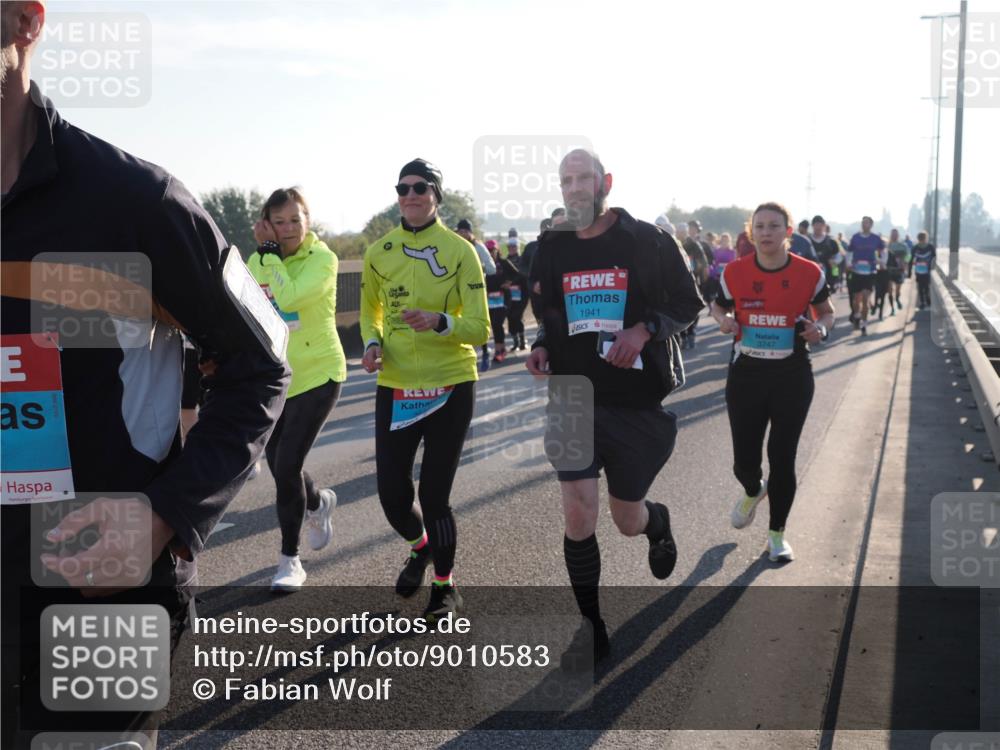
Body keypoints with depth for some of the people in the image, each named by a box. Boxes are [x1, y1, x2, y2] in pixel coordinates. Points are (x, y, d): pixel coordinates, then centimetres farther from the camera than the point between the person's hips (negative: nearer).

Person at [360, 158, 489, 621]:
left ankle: (445, 588, 23)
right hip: (395, 388, 3)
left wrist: (439, 321, -28)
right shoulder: (379, 252, 4)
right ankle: (420, 548, 39)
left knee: (434, 497, -2)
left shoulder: (459, 250, -6)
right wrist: (372, 344, -2)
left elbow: (480, 329, -9)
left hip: (450, 387, -3)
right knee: (392, 497, 3)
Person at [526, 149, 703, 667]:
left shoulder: (647, 241, -5)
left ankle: (657, 521, 49)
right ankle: (591, 629, 8)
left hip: (640, 404, -2)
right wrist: (541, 347, 0)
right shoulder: (551, 248, 6)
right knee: (577, 515, -9)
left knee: (627, 519, 10)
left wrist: (644, 330, -17)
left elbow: (688, 304, 0)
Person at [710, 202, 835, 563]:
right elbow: (719, 306, 13)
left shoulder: (809, 273, -6)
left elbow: (826, 311, 10)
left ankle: (777, 534, 20)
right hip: (746, 373, 1)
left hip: (792, 375, -1)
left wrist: (820, 328, -12)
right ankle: (753, 492, 42)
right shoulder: (735, 272, -4)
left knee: (782, 457, 1)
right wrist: (724, 320, -10)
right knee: (744, 461, 3)